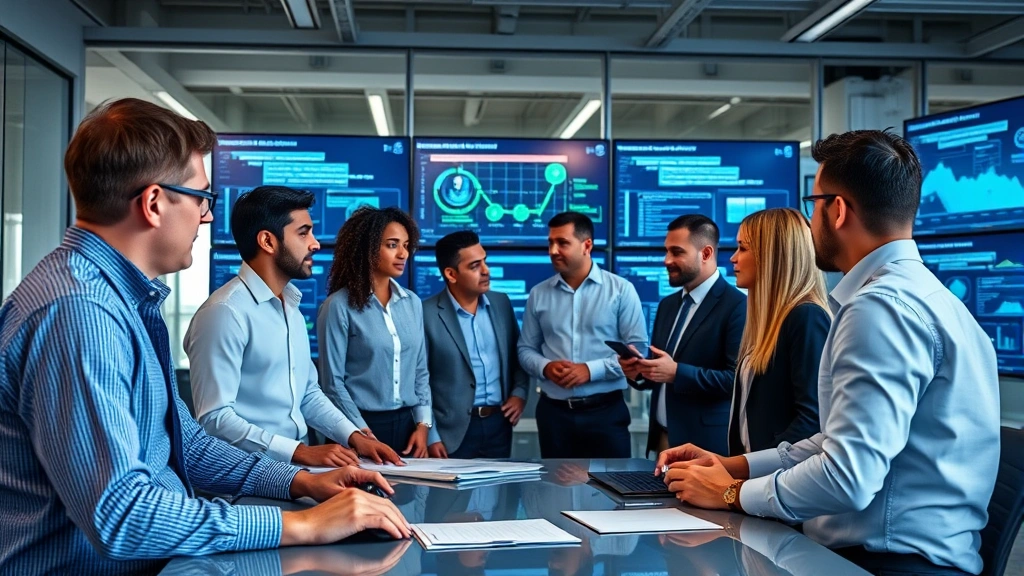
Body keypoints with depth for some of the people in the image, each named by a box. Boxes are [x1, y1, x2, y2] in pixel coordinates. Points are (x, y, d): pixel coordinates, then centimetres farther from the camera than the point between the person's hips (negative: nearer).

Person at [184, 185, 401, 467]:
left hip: (297, 466, 8)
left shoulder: (291, 306, 15)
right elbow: (215, 418, -19)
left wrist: (355, 436, 5)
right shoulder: (225, 312, -14)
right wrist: (301, 452, -21)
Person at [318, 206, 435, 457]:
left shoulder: (413, 303, 7)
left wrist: (423, 424, 1)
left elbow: (420, 370, 11)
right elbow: (333, 382, -9)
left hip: (407, 423, 5)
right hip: (363, 425, -5)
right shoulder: (339, 306, -9)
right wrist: (364, 434, -13)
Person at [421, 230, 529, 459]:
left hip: (499, 423, 5)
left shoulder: (501, 303, 5)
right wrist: (430, 436, -10)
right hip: (453, 432, -4)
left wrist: (519, 393, 0)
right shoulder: (427, 314, -10)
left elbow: (518, 355, 16)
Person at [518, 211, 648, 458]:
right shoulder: (538, 294, 7)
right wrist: (545, 367, -10)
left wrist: (591, 370, -16)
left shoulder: (621, 290, -2)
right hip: (553, 411, 3)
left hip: (606, 411, -3)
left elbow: (638, 349, -6)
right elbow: (526, 349, 11)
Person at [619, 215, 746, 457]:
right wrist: (638, 371, -4)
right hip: (663, 438, 7)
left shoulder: (737, 306, -13)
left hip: (706, 444, -7)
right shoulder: (667, 305, 12)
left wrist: (677, 373, -23)